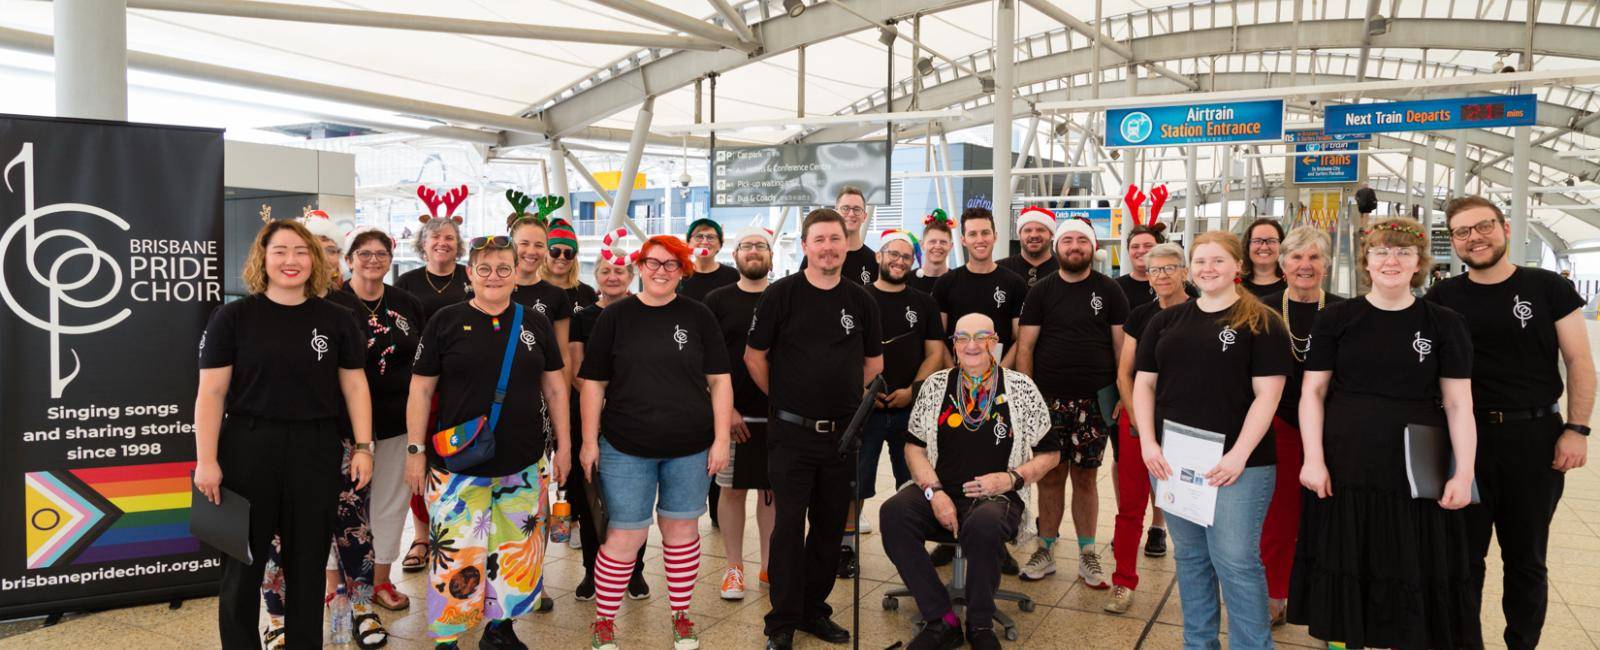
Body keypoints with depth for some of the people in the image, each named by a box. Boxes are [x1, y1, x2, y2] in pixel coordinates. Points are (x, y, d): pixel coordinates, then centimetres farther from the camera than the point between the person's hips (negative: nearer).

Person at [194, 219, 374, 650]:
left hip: (317, 451, 2)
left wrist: (363, 447, 0)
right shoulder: (233, 317, -1)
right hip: (248, 448, -1)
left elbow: (354, 386, 7)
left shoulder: (336, 319, 5)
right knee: (243, 563, 9)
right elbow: (211, 392, -3)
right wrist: (206, 460, -8)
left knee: (309, 562, 11)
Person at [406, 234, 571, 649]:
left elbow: (555, 387, 11)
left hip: (524, 464, 2)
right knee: (455, 553, 0)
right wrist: (416, 451, -2)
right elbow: (421, 390, 1)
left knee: (517, 551, 8)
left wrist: (563, 445, 8)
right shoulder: (445, 322, 0)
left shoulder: (535, 324, 7)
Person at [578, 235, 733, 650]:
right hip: (627, 448, -1)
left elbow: (719, 381, 3)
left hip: (690, 448, 1)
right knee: (626, 535, 1)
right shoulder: (615, 317, 1)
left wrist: (721, 439, -2)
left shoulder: (699, 317, 2)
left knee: (682, 529, 11)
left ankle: (681, 616, 27)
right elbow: (594, 383, 3)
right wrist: (590, 440, 0)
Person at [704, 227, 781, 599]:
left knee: (773, 490, 8)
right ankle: (734, 568, 16)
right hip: (733, 413, -1)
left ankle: (770, 566, 20)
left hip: (778, 414, 1)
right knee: (733, 489, 5)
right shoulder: (718, 300, 2)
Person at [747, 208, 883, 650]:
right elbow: (754, 356, 1)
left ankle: (814, 611, 26)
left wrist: (850, 401, 12)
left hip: (842, 432, 4)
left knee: (831, 527, 11)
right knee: (789, 526, -2)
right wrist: (784, 399, 5)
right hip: (791, 431, -4)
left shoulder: (860, 300, 7)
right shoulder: (781, 294, -4)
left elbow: (874, 361, 17)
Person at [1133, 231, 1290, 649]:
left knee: (1236, 562, -4)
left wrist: (1240, 454, -16)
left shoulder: (1261, 323, -1)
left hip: (1236, 463, -4)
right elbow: (1144, 383, 10)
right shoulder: (1166, 321, 11)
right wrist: (1148, 443, -3)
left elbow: (1267, 393, -7)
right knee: (1190, 558, 13)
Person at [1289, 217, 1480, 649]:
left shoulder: (1444, 324, 3)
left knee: (1415, 577, 6)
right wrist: (1313, 459, -6)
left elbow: (1459, 405, 3)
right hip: (1345, 471, 0)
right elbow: (1313, 392, 2)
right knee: (1346, 571, 8)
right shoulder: (1337, 318, 2)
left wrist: (1465, 473, -4)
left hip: (1417, 475, 0)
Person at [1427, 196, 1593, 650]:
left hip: (1536, 436, -1)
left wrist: (1576, 429, -8)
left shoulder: (1549, 288, -2)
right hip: (1464, 437, 1)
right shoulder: (1443, 298, 1)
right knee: (1464, 553, 9)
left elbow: (1579, 362, -1)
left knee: (1526, 556, 12)